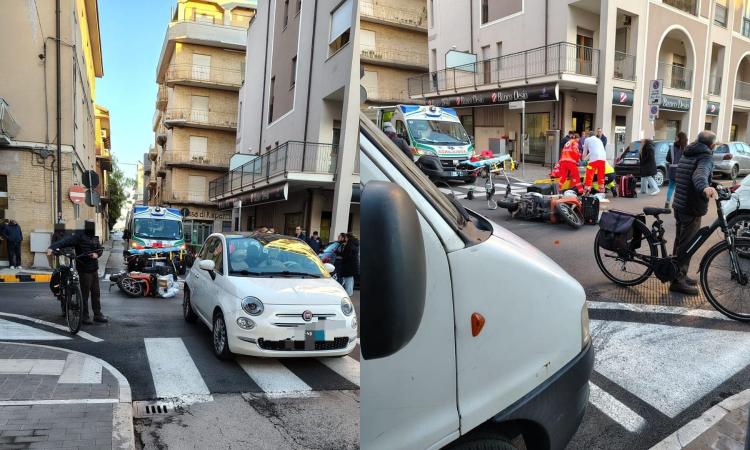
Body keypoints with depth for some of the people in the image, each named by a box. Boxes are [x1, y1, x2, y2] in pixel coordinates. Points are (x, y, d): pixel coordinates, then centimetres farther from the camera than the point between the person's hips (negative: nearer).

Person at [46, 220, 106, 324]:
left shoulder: (95, 238, 10)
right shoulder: (79, 237, -11)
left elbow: (100, 248, 14)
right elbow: (65, 241, -22)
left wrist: (97, 254, -10)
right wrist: (52, 247, -37)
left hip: (94, 269, 6)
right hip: (84, 270, -6)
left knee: (96, 293, 12)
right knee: (85, 294, 1)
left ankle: (97, 314, 22)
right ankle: (84, 316, 11)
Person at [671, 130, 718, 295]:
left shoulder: (686, 156, 13)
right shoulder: (706, 157, -13)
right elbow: (700, 174, -35)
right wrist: (705, 187, -56)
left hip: (679, 205, 9)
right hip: (692, 209, -9)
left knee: (680, 242, 18)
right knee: (686, 245, -3)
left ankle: (679, 275, 29)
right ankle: (678, 281, 0)